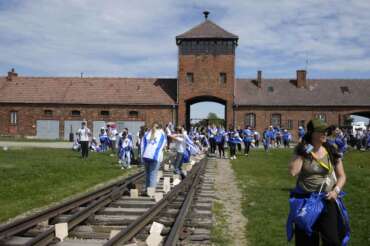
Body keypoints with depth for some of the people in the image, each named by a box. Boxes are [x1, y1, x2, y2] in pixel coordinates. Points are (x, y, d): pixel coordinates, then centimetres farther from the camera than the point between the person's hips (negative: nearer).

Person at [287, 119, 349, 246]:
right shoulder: (303, 152, -3)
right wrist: (303, 153, -16)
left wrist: (336, 190, -10)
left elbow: (341, 176, 6)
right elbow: (293, 172, -18)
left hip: (327, 201, 0)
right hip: (305, 201, 0)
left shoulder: (331, 152, -1)